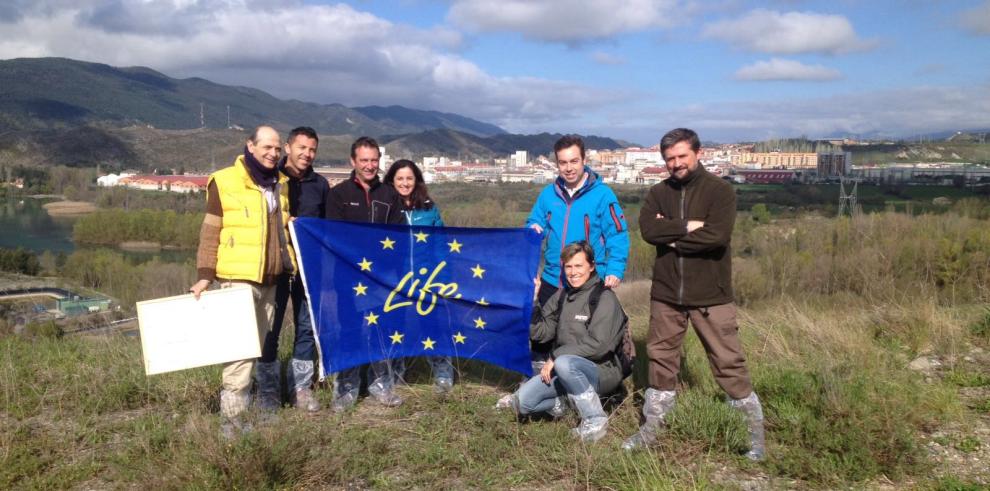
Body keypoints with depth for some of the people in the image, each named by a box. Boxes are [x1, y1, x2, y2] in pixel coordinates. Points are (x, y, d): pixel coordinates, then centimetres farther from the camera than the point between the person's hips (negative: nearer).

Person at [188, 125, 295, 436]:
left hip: (269, 279, 7)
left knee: (258, 344, 12)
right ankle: (233, 417, -4)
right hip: (237, 277, -6)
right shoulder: (225, 182, -5)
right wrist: (205, 275, -9)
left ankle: (243, 405, 23)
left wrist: (287, 265, 16)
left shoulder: (280, 184, 13)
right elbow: (210, 233, -5)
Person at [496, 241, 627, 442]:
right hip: (568, 371, 6)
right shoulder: (562, 295, 9)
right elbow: (540, 333, 7)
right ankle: (555, 403, 21)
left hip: (602, 371, -6)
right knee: (524, 400, -10)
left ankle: (595, 420, -19)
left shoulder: (604, 297, -12)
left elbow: (598, 344, -21)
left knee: (564, 363, -36)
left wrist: (556, 356, -18)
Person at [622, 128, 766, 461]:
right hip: (666, 293, 4)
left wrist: (672, 237, -11)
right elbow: (648, 230, -11)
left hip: (710, 295, -4)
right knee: (661, 360, 13)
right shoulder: (658, 193, 7)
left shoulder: (720, 191, -6)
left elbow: (718, 235, -21)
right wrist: (688, 226, -18)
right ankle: (651, 429, 27)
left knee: (729, 363, 2)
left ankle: (756, 434, 18)